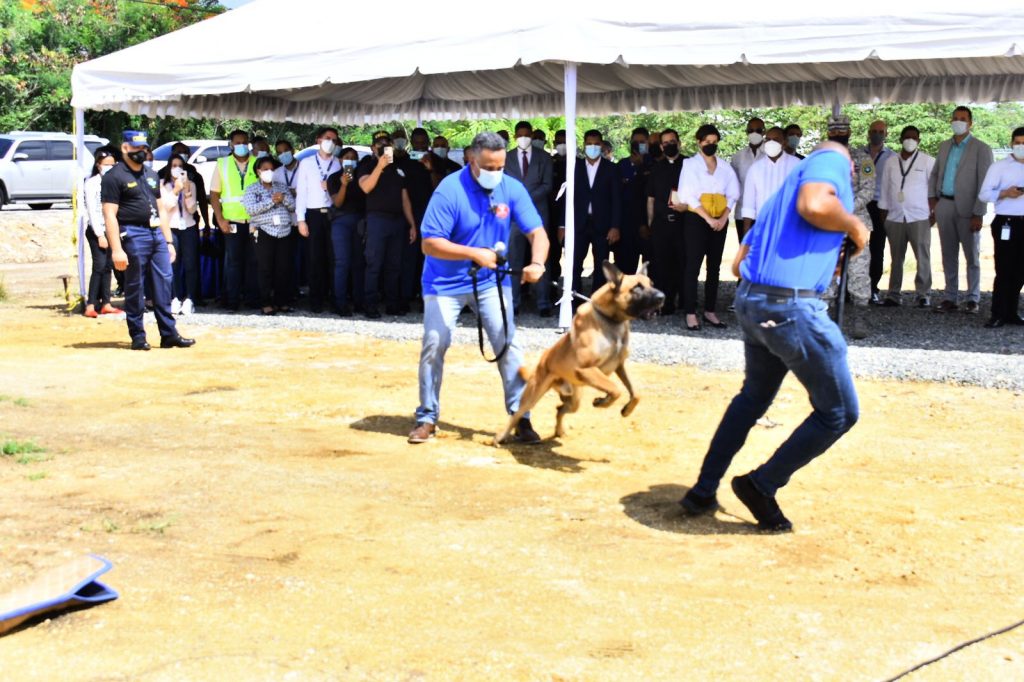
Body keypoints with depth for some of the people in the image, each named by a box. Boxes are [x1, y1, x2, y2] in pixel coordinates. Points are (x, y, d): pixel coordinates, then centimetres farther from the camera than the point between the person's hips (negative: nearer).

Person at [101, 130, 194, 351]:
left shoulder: (151, 175, 19)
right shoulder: (114, 177, -4)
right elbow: (110, 215, -11)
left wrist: (168, 241, 15)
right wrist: (116, 249, -18)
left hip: (156, 234, 7)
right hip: (133, 235, -7)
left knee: (164, 283, 4)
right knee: (134, 288, 0)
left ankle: (169, 334, 8)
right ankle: (138, 337, 8)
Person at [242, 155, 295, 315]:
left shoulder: (282, 187, 19)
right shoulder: (252, 190, 7)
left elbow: (293, 206, 12)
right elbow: (250, 209, -9)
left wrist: (284, 199, -9)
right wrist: (271, 201, -14)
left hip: (284, 232, 3)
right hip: (265, 232, -3)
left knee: (284, 268, 1)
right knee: (266, 269, -5)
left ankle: (282, 302, 8)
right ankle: (266, 303, -2)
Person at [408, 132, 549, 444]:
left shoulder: (512, 189, -9)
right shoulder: (449, 190, -20)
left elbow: (537, 232, -11)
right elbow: (429, 243, -23)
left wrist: (537, 263, -32)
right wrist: (474, 254, -32)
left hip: (491, 280, 3)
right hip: (445, 282, -2)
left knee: (508, 345, -4)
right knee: (434, 346, -2)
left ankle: (521, 418, 4)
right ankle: (427, 418, 14)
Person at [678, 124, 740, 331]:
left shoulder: (725, 167, 11)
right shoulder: (690, 164, 0)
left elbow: (733, 193, 8)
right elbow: (689, 195, -8)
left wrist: (724, 218, -8)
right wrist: (708, 219, -14)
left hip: (719, 222, 4)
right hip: (696, 220, -4)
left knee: (714, 267, 6)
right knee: (693, 266, -6)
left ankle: (710, 311, 12)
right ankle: (690, 313, -5)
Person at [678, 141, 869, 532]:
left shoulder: (785, 188, 26)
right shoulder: (833, 161, 2)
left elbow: (738, 265, 24)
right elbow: (815, 206, -23)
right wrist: (853, 225, -4)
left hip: (750, 300, 9)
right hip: (793, 306, -9)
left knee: (753, 398, 27)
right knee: (840, 413, 6)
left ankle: (702, 493, 32)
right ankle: (762, 486, 12)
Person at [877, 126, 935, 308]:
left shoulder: (928, 161, 1)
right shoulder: (891, 163, 11)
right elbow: (885, 190, 12)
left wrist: (935, 212, -5)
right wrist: (883, 216, 9)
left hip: (920, 218, -3)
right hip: (895, 218, 3)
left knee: (923, 257, -5)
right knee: (896, 258, 7)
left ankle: (923, 294, 0)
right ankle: (894, 294, 12)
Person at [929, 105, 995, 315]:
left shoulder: (981, 149, -4)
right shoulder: (944, 147, 13)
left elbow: (984, 184, -9)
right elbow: (935, 173, 23)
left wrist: (978, 214, -15)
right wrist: (932, 197, 7)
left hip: (967, 209, -5)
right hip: (945, 206, 5)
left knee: (972, 256, 2)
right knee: (948, 256, 10)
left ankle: (973, 300, 9)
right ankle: (950, 298, 16)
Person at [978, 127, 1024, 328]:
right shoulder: (999, 167, 1)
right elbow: (983, 194, -3)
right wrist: (1004, 193, -18)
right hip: (1006, 223, -4)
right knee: (1004, 269, -4)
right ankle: (998, 314, 1)